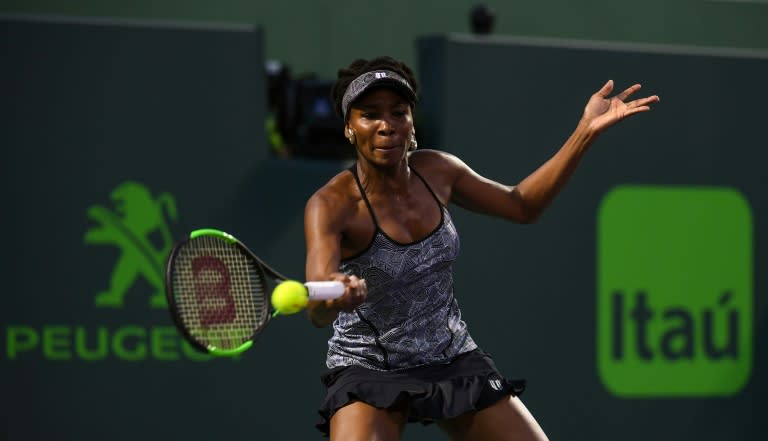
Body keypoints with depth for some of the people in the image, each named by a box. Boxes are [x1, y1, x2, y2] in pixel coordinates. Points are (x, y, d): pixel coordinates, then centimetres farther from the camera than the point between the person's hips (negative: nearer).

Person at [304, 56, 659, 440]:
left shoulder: (437, 170, -5)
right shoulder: (331, 205, -22)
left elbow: (521, 205, 11)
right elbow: (318, 313, -37)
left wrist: (586, 131, 3)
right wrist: (335, 296, -63)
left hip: (454, 361, 5)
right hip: (368, 373, -5)